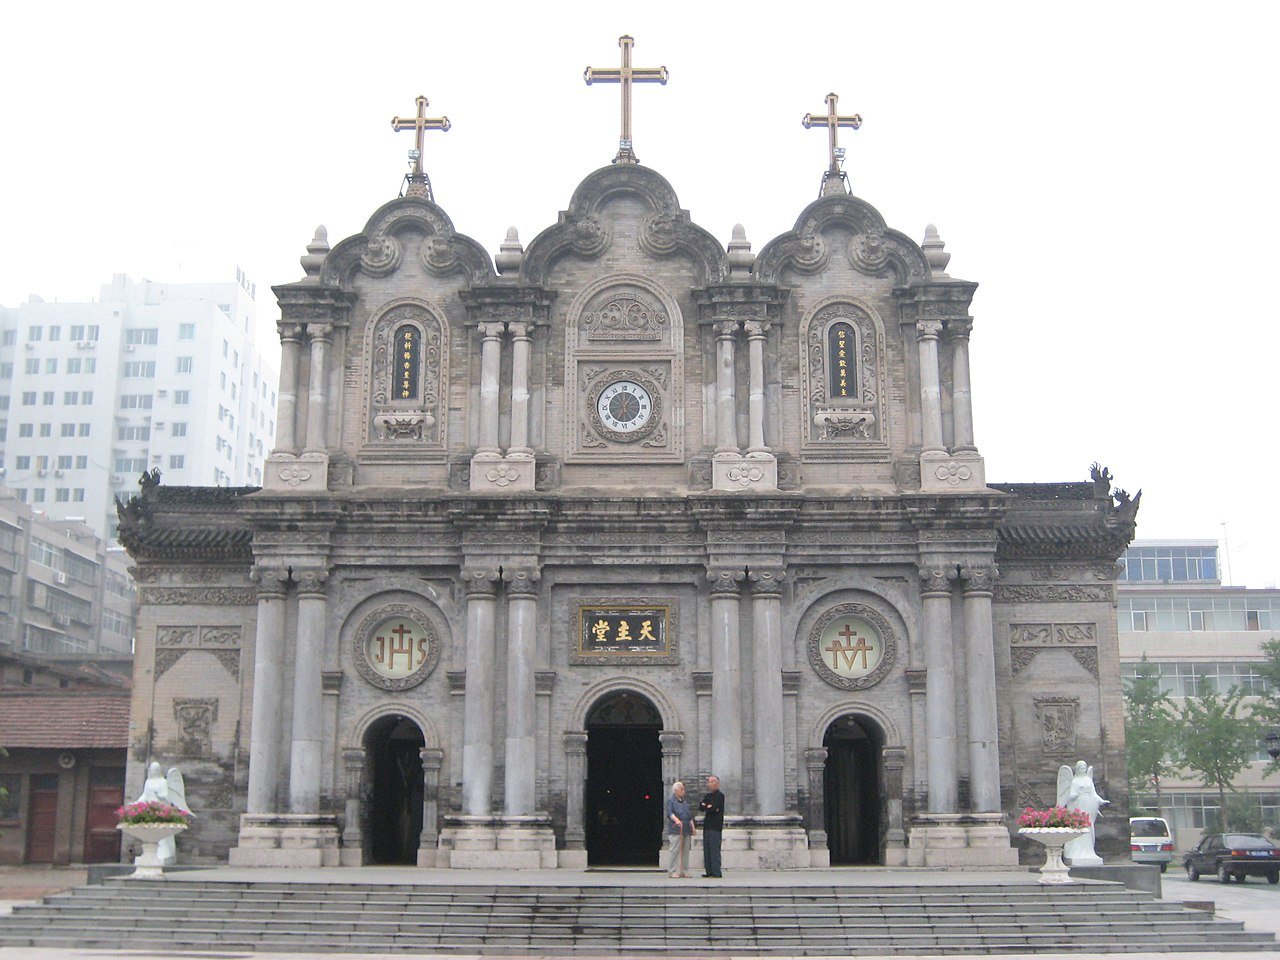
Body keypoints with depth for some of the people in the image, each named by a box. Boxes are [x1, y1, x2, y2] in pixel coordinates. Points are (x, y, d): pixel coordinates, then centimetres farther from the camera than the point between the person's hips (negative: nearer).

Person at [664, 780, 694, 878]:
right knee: (675, 850, -10)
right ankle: (673, 872, -6)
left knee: (685, 851, 6)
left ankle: (684, 871, 12)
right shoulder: (671, 800, 0)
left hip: (686, 830, 7)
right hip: (675, 830, -7)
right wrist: (677, 820, -31)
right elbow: (669, 813, -15)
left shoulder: (685, 801, 21)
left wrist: (692, 827, 16)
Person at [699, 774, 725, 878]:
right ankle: (709, 872, 10)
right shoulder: (708, 796, 19)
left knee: (714, 849, -9)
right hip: (707, 826, 8)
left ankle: (716, 872, -7)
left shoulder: (720, 796, -5)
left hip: (715, 826, -8)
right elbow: (700, 807, 10)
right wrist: (709, 807, -6)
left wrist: (706, 807, 2)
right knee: (707, 850, 6)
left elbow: (714, 809, -16)